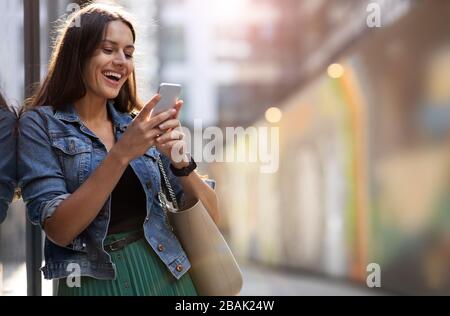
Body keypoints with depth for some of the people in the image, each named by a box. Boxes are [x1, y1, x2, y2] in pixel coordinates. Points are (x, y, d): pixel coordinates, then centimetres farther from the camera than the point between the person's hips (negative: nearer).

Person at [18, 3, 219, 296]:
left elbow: (210, 216, 2)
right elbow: (59, 230, -15)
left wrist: (181, 161, -16)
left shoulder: (139, 125, 6)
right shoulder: (40, 124, -4)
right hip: (93, 283, -4)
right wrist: (121, 154, -23)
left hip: (165, 275, 4)